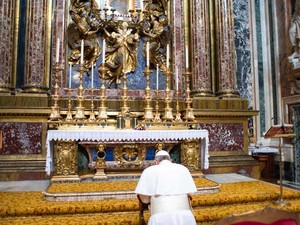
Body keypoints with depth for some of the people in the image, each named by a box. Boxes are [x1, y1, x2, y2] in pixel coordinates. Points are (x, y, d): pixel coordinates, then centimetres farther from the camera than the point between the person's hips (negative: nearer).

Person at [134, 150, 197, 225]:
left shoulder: (149, 170, 13)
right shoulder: (183, 169, 20)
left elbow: (144, 199, 6)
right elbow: (189, 194, 15)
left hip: (161, 218, -2)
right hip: (184, 215, 2)